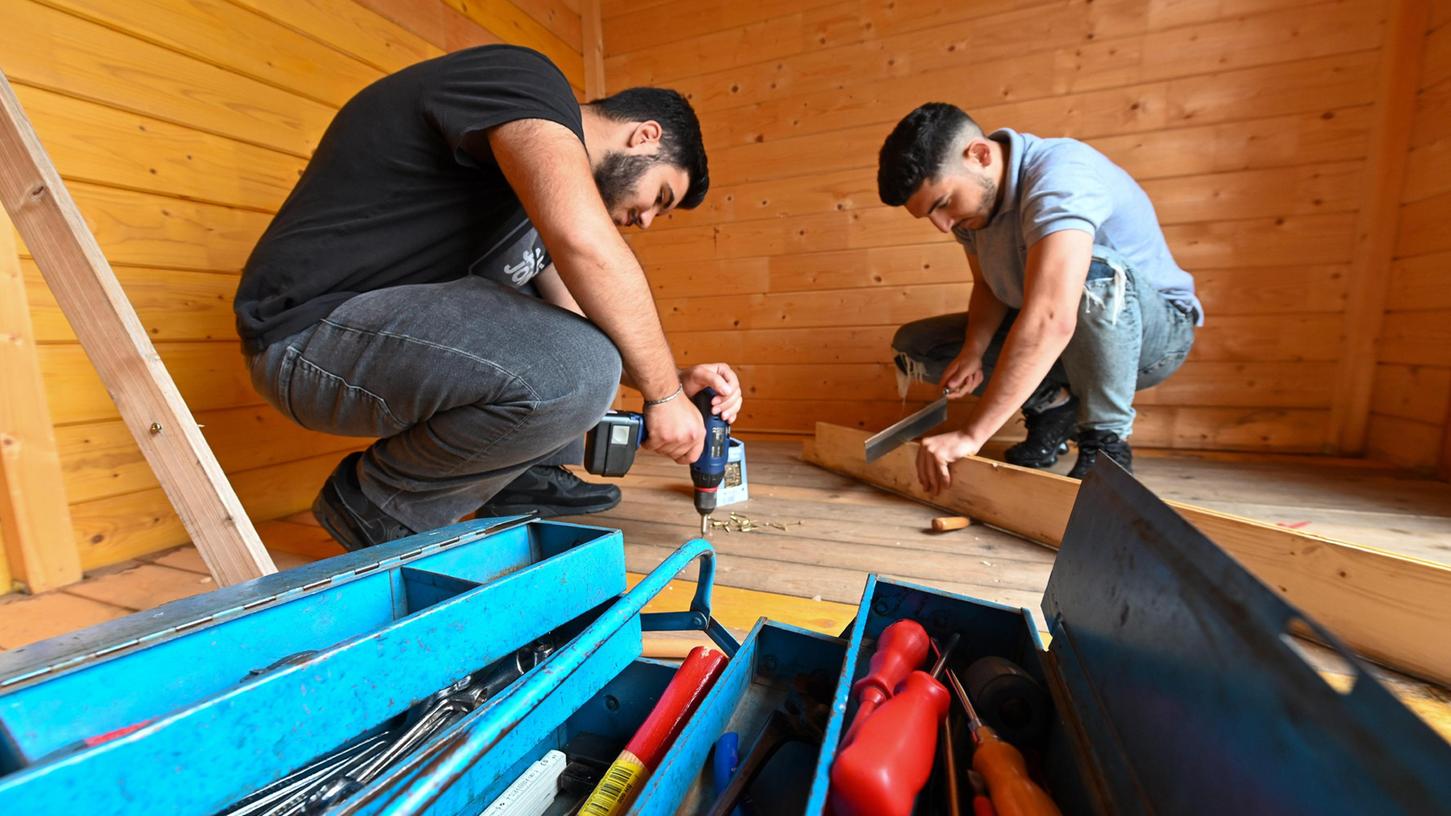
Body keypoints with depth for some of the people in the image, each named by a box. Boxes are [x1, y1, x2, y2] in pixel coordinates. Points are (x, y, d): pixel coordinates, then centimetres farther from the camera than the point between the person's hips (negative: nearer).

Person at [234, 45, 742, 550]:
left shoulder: (538, 193, 17)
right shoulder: (526, 80, -9)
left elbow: (579, 320, 15)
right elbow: (585, 241, -28)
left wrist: (674, 379, 3)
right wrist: (663, 391, -18)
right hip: (313, 326, -10)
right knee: (575, 374, -30)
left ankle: (527, 473, 12)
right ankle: (380, 503, -3)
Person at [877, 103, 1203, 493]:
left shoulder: (1060, 174, -30)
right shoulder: (970, 196, -6)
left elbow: (1050, 321, -43)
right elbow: (988, 287, 3)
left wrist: (971, 434, -44)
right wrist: (973, 351, -18)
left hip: (1158, 328, -6)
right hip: (1044, 339, 7)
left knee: (1094, 266, -39)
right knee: (913, 346, -4)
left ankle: (1106, 441, -20)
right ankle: (1051, 404, 2)